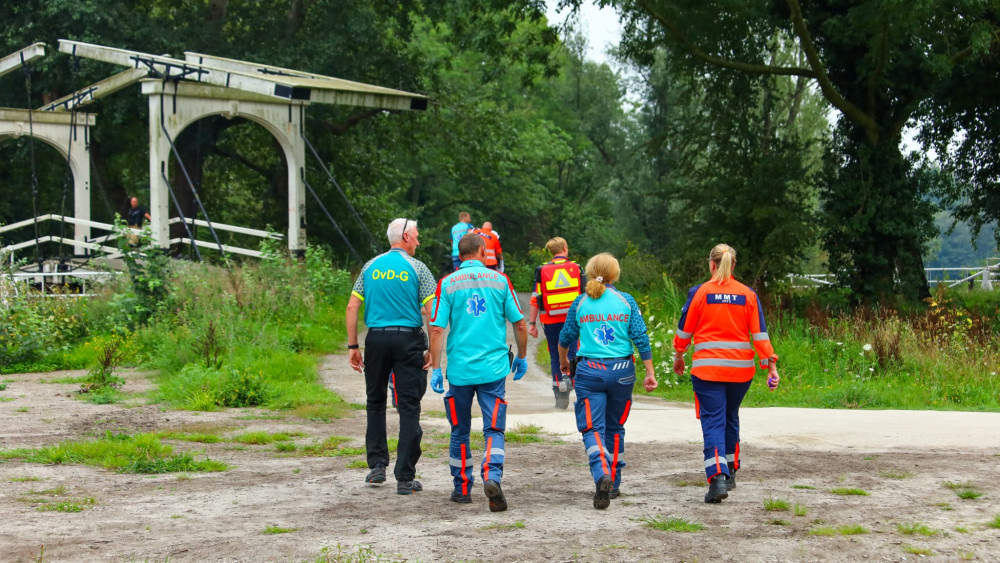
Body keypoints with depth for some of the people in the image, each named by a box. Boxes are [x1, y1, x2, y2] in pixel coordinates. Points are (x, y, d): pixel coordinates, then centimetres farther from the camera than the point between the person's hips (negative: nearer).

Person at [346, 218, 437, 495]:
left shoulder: (371, 267, 9)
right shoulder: (416, 268, -1)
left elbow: (352, 307, 6)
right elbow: (432, 311, -8)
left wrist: (353, 346, 10)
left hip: (376, 338, 3)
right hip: (409, 338, -3)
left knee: (375, 402, 19)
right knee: (409, 407, 0)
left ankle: (377, 465, 18)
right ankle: (405, 477, -2)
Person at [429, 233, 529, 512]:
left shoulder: (447, 284, 0)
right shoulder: (500, 280, 2)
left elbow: (437, 329, -6)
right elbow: (519, 324, 4)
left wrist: (436, 368, -1)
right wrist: (521, 357, 18)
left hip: (460, 370, 0)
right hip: (494, 368, 0)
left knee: (460, 432, 14)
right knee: (494, 430, 0)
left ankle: (462, 489, 21)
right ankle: (492, 476, -24)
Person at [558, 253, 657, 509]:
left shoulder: (580, 303, 3)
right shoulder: (626, 301, 1)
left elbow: (565, 337, 12)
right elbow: (641, 338, -3)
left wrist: (563, 362, 32)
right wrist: (650, 373, 3)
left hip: (589, 371, -1)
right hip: (621, 370, 1)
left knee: (593, 428, -3)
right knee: (615, 428, 16)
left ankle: (602, 474, -29)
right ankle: (614, 485, 23)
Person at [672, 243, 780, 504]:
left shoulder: (699, 292, -5)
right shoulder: (748, 295, 2)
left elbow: (684, 330, 1)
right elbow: (760, 333, -1)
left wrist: (678, 356, 16)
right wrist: (771, 364, 2)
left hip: (707, 368, -3)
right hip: (741, 368, 3)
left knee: (713, 421, -5)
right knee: (731, 418, 21)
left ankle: (718, 477, -21)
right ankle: (731, 472, 31)